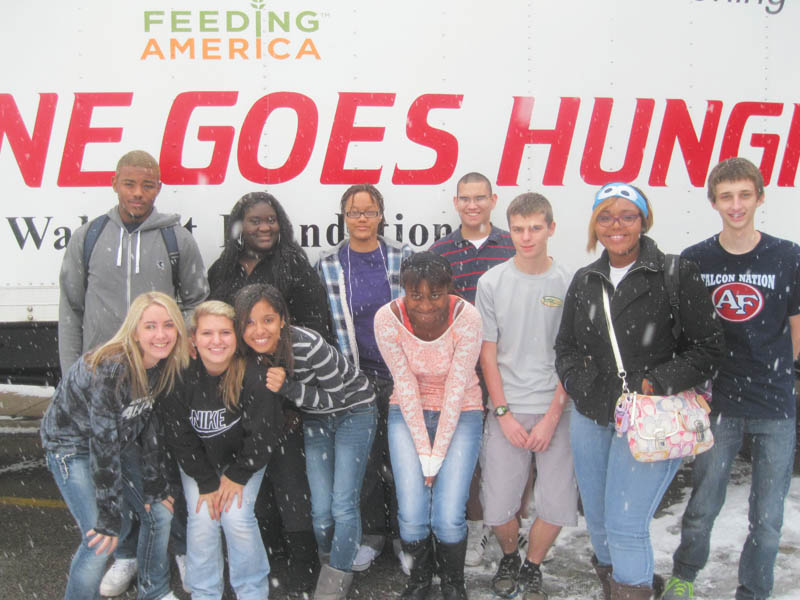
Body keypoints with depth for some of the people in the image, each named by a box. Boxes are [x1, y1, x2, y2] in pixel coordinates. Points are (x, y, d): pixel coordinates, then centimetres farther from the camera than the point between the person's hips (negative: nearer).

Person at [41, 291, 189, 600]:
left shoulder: (165, 366, -12)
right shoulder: (110, 369, -34)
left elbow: (150, 425, -3)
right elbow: (104, 445, -31)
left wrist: (154, 487, -2)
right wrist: (109, 518, -27)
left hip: (121, 441, 7)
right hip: (72, 444, -7)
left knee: (160, 513, 7)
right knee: (99, 542, -16)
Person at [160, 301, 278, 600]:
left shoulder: (253, 375, -27)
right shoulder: (180, 376, -22)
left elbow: (263, 433, -17)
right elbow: (179, 435, -12)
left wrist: (238, 476, -12)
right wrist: (206, 482, -13)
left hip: (245, 457, -1)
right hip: (198, 460, 2)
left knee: (237, 517, -15)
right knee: (202, 519, -13)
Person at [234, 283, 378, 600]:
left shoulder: (309, 346, -34)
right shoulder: (250, 355, -15)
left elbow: (335, 398, -23)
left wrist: (288, 388, -34)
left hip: (352, 410, -4)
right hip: (313, 420, 5)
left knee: (343, 507, -9)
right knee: (320, 511, 0)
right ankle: (329, 560, 29)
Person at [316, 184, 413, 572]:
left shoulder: (403, 258, 0)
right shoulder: (327, 266, 1)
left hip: (400, 374, 0)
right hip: (354, 377, 1)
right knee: (364, 457, 9)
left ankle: (404, 535, 23)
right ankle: (372, 532, 27)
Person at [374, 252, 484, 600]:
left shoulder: (466, 318, -23)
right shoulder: (388, 319, -19)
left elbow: (456, 390, -19)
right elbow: (405, 387, -14)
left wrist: (437, 455, -17)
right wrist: (423, 453, -14)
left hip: (461, 413, -1)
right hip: (408, 413, 1)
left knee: (448, 518, -13)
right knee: (411, 516, -10)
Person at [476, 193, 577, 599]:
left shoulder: (567, 284, -2)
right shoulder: (492, 283, 0)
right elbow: (488, 353, 2)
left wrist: (552, 417, -7)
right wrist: (504, 414, -4)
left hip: (554, 410, 0)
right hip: (506, 410, 0)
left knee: (557, 505, 0)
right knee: (498, 507, 0)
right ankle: (509, 558, 32)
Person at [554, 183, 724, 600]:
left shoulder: (677, 274, -7)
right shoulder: (584, 281, 9)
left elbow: (707, 346, -7)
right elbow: (565, 345, 16)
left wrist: (657, 384, -16)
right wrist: (577, 382, -2)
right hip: (590, 418, 6)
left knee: (626, 525, -7)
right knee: (596, 519, 16)